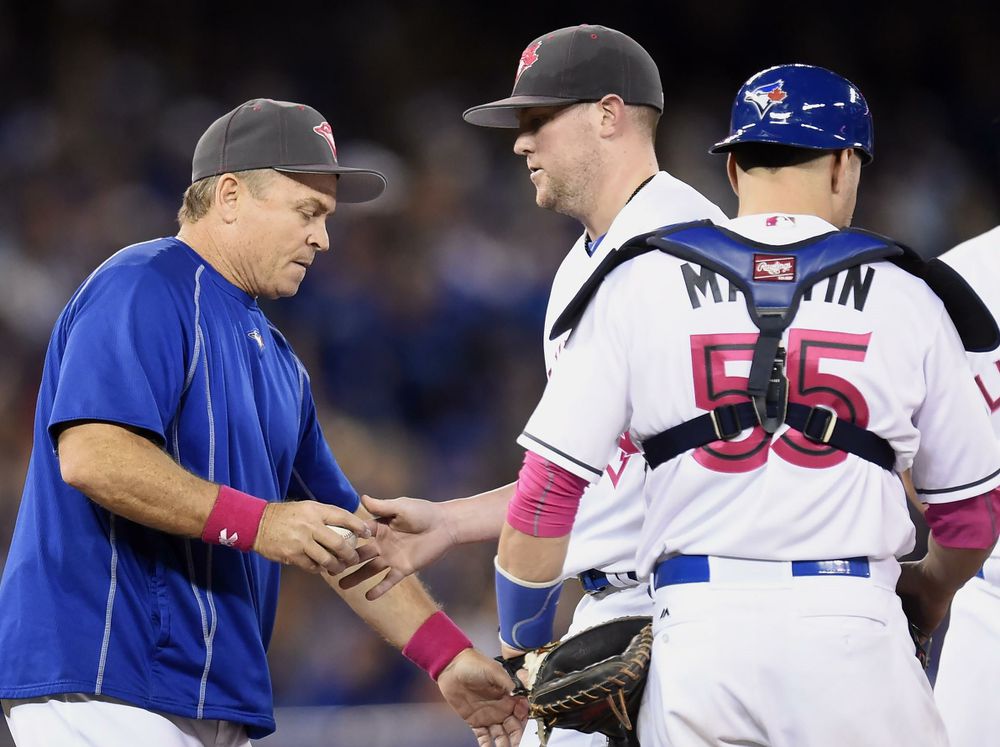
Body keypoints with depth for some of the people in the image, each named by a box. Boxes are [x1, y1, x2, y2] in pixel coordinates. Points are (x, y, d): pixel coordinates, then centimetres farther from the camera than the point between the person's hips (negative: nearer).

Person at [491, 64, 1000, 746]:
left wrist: (519, 651, 14)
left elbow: (546, 491, 2)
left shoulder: (639, 286, 6)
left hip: (699, 635, 1)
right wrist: (928, 591, 35)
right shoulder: (903, 297, 7)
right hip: (853, 631, -1)